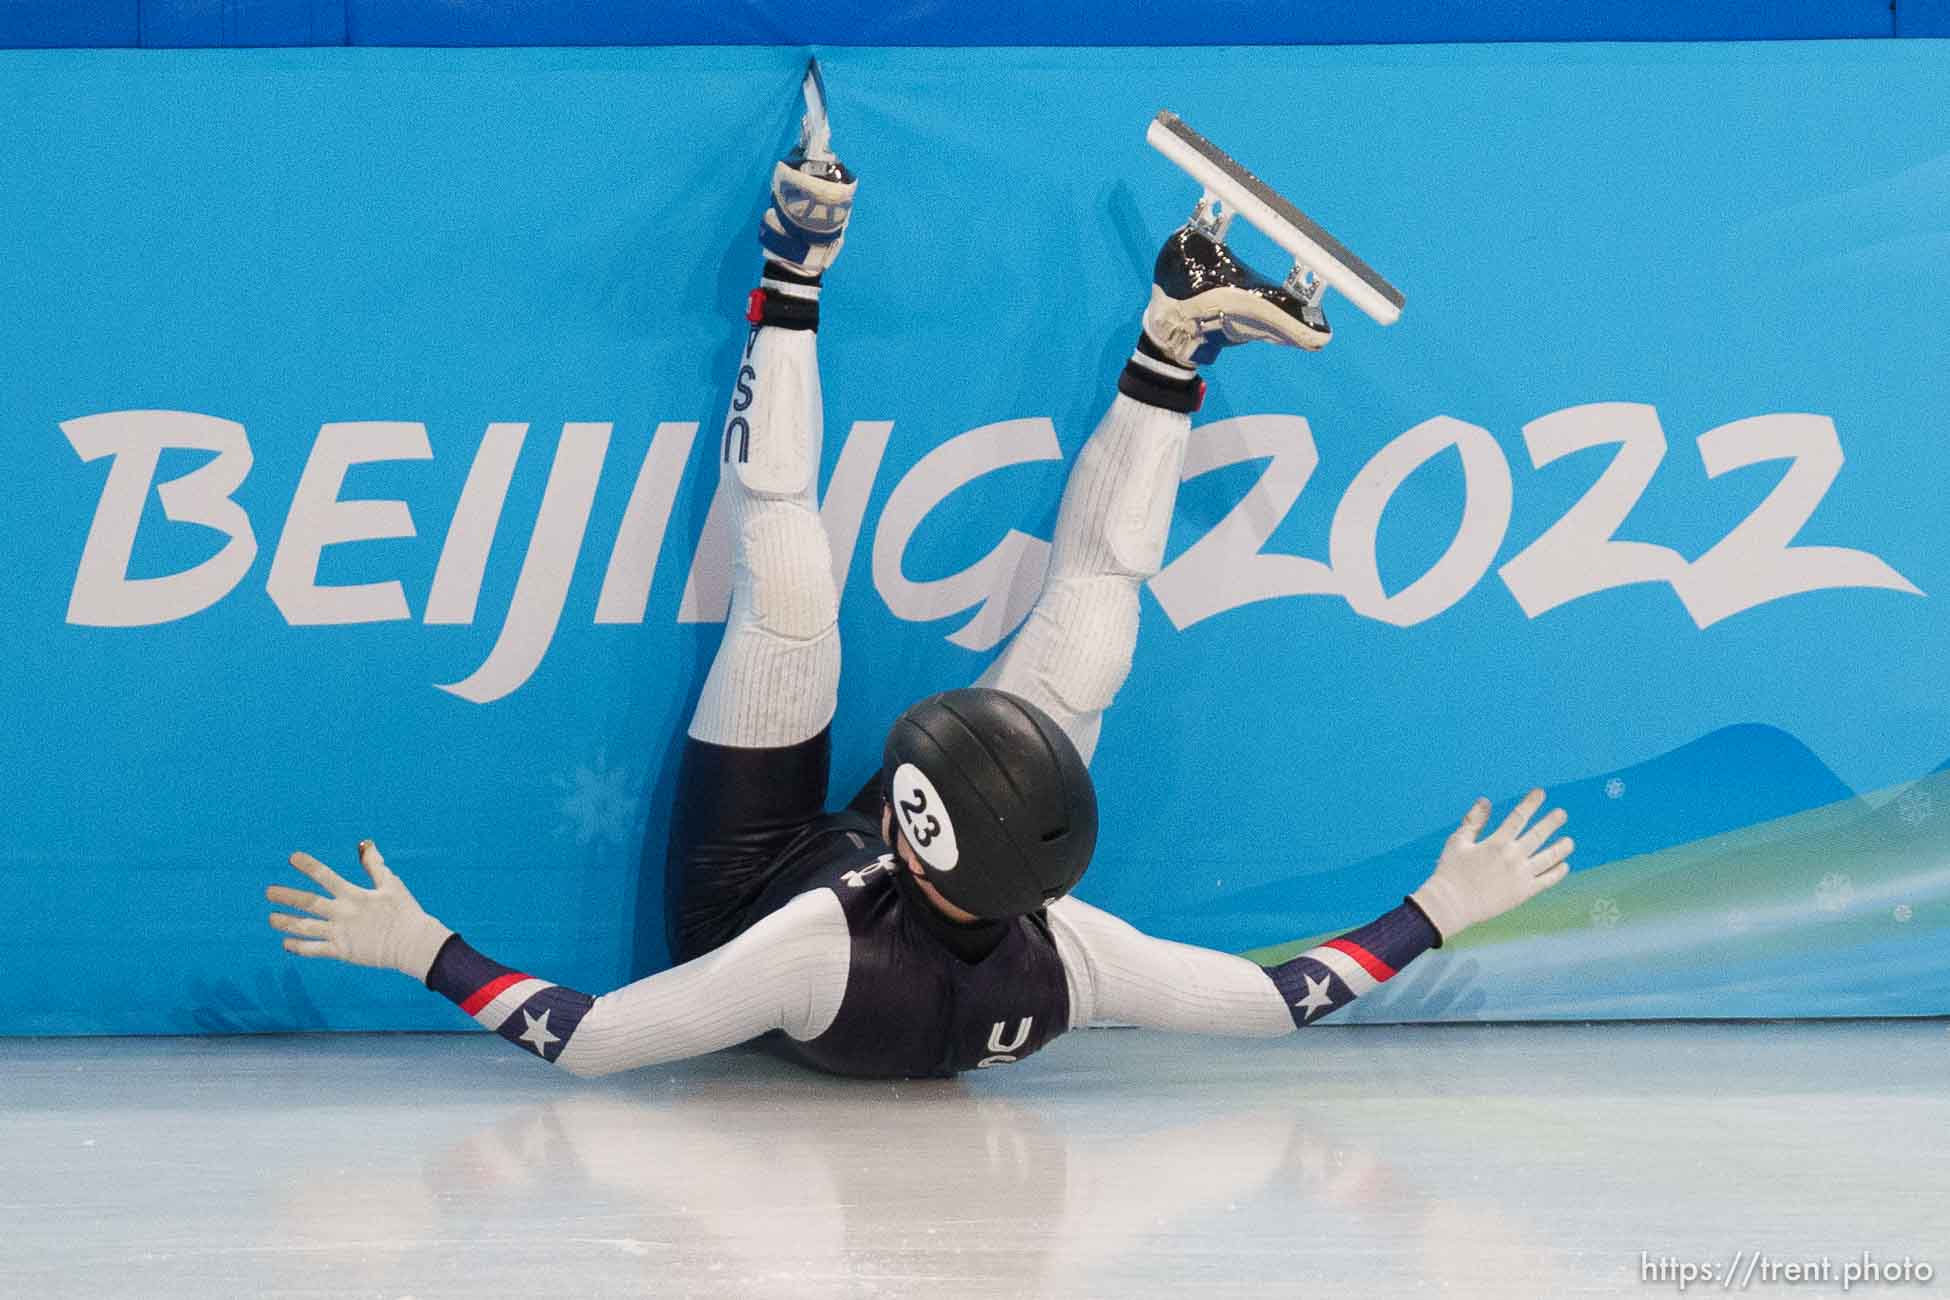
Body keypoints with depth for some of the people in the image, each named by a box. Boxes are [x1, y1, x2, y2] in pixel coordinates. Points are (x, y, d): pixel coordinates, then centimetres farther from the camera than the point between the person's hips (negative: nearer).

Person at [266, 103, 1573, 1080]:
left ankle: (796, 272, 5)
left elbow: (581, 1041, -35)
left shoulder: (813, 955, -46)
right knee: (1088, 617, -6)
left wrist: (422, 950, -33)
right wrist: (1440, 911, -16)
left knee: (790, 586, -15)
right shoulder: (1067, 963, -37)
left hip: (744, 888, -2)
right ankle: (1175, 347, 16)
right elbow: (1279, 997, -20)